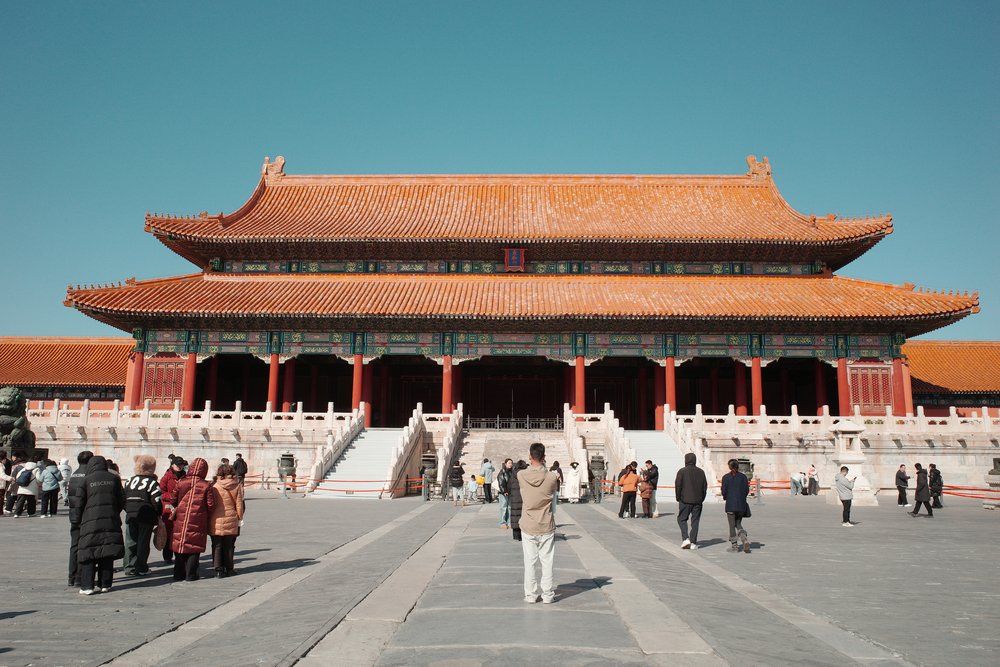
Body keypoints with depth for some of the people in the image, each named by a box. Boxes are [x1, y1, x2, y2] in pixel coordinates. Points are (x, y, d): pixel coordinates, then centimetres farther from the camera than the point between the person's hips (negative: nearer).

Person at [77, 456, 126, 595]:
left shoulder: (86, 480, 0)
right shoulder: (114, 479, 7)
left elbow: (80, 503, 0)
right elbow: (122, 501, 8)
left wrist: (80, 520, 15)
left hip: (91, 522, -2)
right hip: (111, 522, 2)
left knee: (89, 553, 2)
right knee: (107, 554, 8)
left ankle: (87, 586, -2)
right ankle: (105, 584, 11)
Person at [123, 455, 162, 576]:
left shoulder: (129, 481, 7)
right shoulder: (152, 482, -8)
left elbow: (124, 498, 8)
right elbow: (156, 502, -12)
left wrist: (129, 510, 18)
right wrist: (158, 515, 1)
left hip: (131, 516, 4)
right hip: (146, 516, -4)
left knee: (130, 540, 12)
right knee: (143, 542, 2)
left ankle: (129, 566, 15)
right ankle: (141, 569, 4)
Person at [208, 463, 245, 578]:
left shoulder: (215, 487, -8)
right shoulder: (237, 486, -3)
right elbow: (239, 504, 1)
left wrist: (210, 519, 7)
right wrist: (239, 518, 11)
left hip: (216, 521, -2)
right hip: (231, 521, 2)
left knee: (217, 546, 8)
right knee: (229, 546, 13)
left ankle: (218, 569, 6)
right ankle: (229, 569, 20)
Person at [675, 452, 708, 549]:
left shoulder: (682, 471, -6)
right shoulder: (701, 472, 7)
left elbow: (678, 486, -8)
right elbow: (705, 486, 9)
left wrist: (678, 498, 4)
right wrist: (702, 499, 15)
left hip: (685, 501, -4)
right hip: (698, 501, 4)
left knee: (682, 519, 7)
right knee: (695, 521, 7)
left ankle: (685, 538, -10)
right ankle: (693, 543, 6)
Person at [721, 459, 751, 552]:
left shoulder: (726, 477, -5)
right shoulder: (743, 476, 1)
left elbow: (724, 491, -6)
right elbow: (747, 490, 0)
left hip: (730, 504, -3)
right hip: (741, 504, 3)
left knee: (732, 525, 6)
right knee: (738, 524, 15)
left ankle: (733, 545, 8)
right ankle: (745, 540, -8)